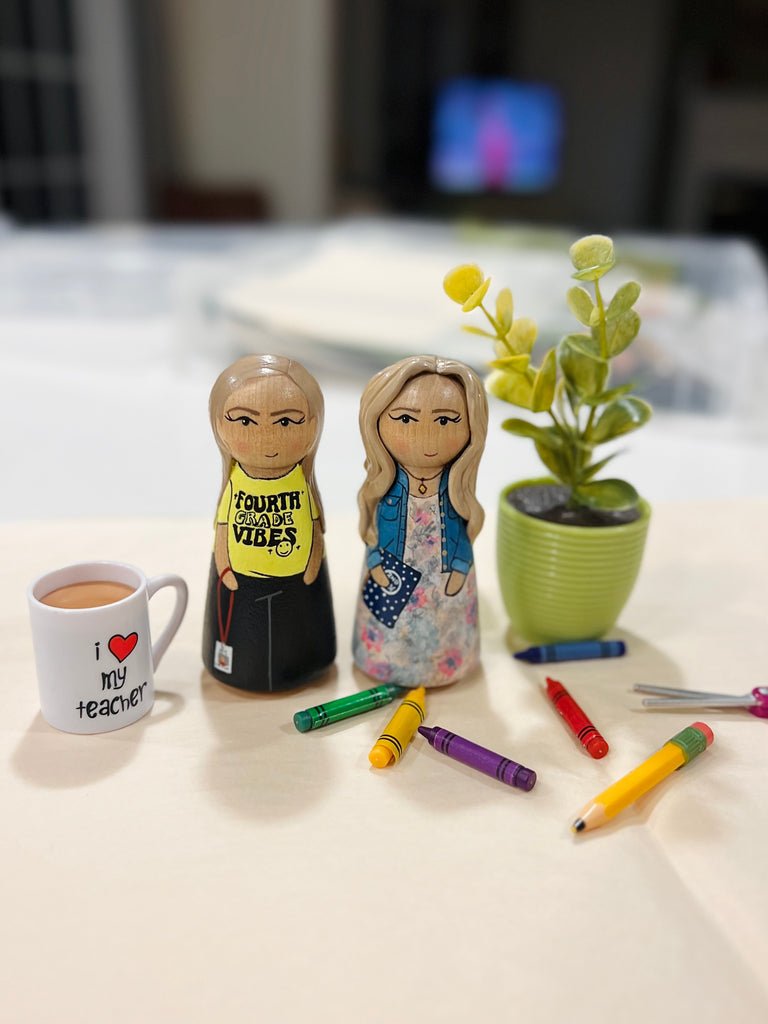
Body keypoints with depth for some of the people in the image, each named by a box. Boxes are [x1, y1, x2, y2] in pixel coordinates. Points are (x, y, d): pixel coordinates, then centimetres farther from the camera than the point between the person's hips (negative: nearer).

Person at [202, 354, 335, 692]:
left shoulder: (302, 484, -12)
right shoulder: (235, 485, -13)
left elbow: (315, 527, -2)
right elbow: (222, 531, -4)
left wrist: (312, 568, -3)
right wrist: (225, 570, -7)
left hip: (297, 579, 0)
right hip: (240, 580, 0)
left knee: (296, 641, 20)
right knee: (243, 649, 16)